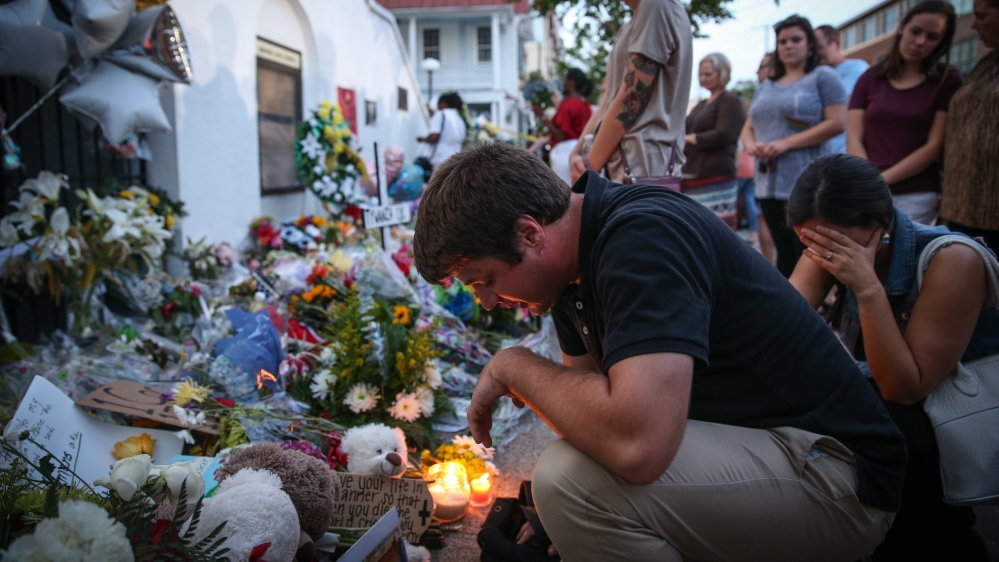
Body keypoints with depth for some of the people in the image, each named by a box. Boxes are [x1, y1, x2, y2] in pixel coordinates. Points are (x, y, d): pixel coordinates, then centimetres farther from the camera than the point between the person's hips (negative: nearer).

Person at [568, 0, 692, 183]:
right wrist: (577, 152, 4)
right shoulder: (633, 25, 21)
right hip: (623, 168, 9)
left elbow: (629, 101, -13)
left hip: (640, 169, -9)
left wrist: (590, 165, -9)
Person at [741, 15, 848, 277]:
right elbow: (748, 128, 21)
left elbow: (837, 122, -9)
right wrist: (751, 145, -4)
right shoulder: (767, 85, 20)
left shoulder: (823, 76, 1)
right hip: (768, 184, 6)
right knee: (784, 255, 11)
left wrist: (786, 143, -16)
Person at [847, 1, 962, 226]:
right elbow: (854, 140, 2)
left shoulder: (947, 80, 5)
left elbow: (935, 145, -3)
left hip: (916, 198, -2)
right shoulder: (870, 78, 11)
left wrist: (882, 179, -12)